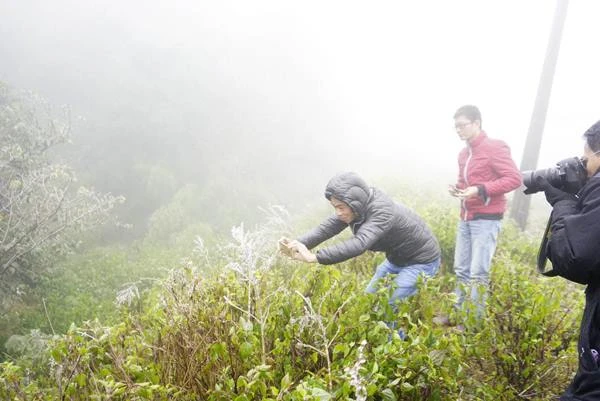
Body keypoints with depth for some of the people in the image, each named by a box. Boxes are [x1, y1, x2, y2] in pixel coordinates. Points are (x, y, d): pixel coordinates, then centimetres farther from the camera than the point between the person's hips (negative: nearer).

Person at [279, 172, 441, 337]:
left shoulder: (382, 211, -36)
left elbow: (359, 244, -51)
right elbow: (326, 228, -19)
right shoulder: (358, 207, -11)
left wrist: (314, 257, -58)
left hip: (421, 261, -8)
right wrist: (298, 244, -37)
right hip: (396, 259, 9)